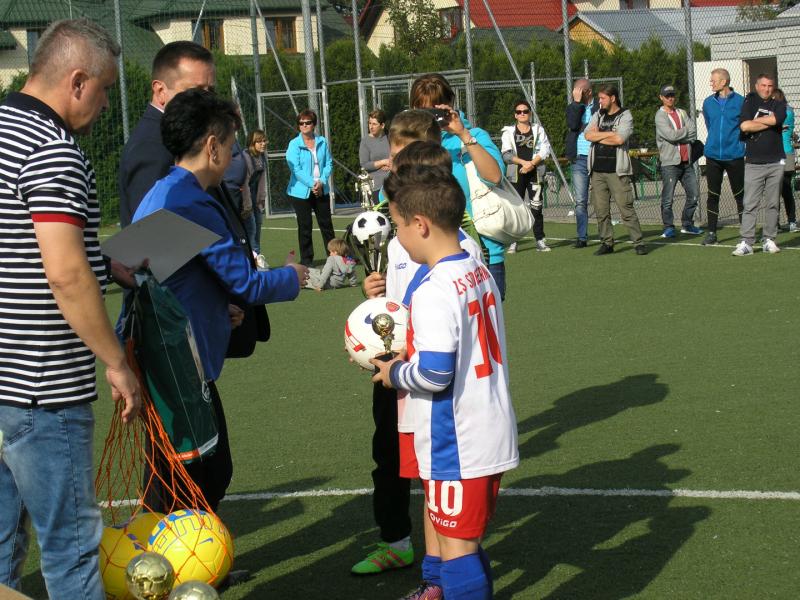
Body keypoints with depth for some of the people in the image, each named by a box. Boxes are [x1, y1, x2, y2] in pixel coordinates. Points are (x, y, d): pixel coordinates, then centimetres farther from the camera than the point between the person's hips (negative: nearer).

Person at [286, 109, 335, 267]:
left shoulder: (322, 142, 4)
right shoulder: (294, 144, -6)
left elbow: (329, 163, 5)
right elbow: (296, 169, -12)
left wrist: (322, 182, -10)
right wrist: (312, 184, -17)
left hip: (321, 190, 3)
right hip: (301, 191, -3)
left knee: (326, 224, 7)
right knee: (305, 226, 3)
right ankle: (306, 260, 10)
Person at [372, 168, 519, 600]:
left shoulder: (433, 292, -21)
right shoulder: (481, 273, 7)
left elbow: (434, 373, -26)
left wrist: (395, 373, -8)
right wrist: (413, 353, 14)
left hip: (457, 445, -9)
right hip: (493, 433, 9)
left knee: (455, 545, -1)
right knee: (467, 538, 19)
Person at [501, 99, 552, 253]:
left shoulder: (538, 129, 10)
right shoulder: (508, 132, 7)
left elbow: (545, 149, 0)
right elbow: (506, 154, -2)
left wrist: (532, 163, -13)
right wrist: (524, 162, -14)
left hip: (534, 172, 1)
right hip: (516, 173, -1)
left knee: (536, 206, -1)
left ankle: (540, 240, 3)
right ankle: (513, 242, -1)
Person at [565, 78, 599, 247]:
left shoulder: (600, 107, 2)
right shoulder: (572, 108, 10)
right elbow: (572, 125, -9)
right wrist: (577, 102, -9)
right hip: (579, 159, 2)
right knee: (580, 201, 0)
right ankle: (582, 237, 2)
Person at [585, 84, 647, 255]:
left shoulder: (625, 116, 1)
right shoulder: (597, 116, 17)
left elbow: (619, 139, -15)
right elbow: (588, 135, 0)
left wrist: (598, 136, -3)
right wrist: (609, 134, -7)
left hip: (617, 170, -5)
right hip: (597, 171, 5)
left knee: (626, 208, -8)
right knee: (601, 210, 5)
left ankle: (638, 242, -4)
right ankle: (607, 243, 12)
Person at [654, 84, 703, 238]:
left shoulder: (682, 113, 15)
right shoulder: (660, 116, -3)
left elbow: (693, 134, 3)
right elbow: (671, 135, -17)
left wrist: (678, 136, -11)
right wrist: (686, 130, -1)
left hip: (687, 161, 6)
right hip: (670, 162, -6)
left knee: (693, 194, 8)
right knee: (668, 198, -7)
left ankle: (687, 224, 20)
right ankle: (668, 227, 2)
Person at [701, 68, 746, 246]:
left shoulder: (740, 102, -7)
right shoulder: (708, 103, 7)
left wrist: (739, 143, 3)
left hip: (734, 156, -4)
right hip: (713, 156, 4)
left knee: (739, 195, 2)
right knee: (713, 195, 6)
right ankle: (711, 233, 12)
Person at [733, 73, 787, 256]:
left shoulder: (779, 105, 10)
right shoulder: (750, 101, 6)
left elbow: (775, 119, -14)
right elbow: (744, 126, -9)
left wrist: (754, 121, -4)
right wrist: (769, 123, -5)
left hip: (775, 163, 2)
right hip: (753, 163, -2)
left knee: (773, 204, 4)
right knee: (750, 205, -6)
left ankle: (769, 240, 11)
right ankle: (746, 242, -7)